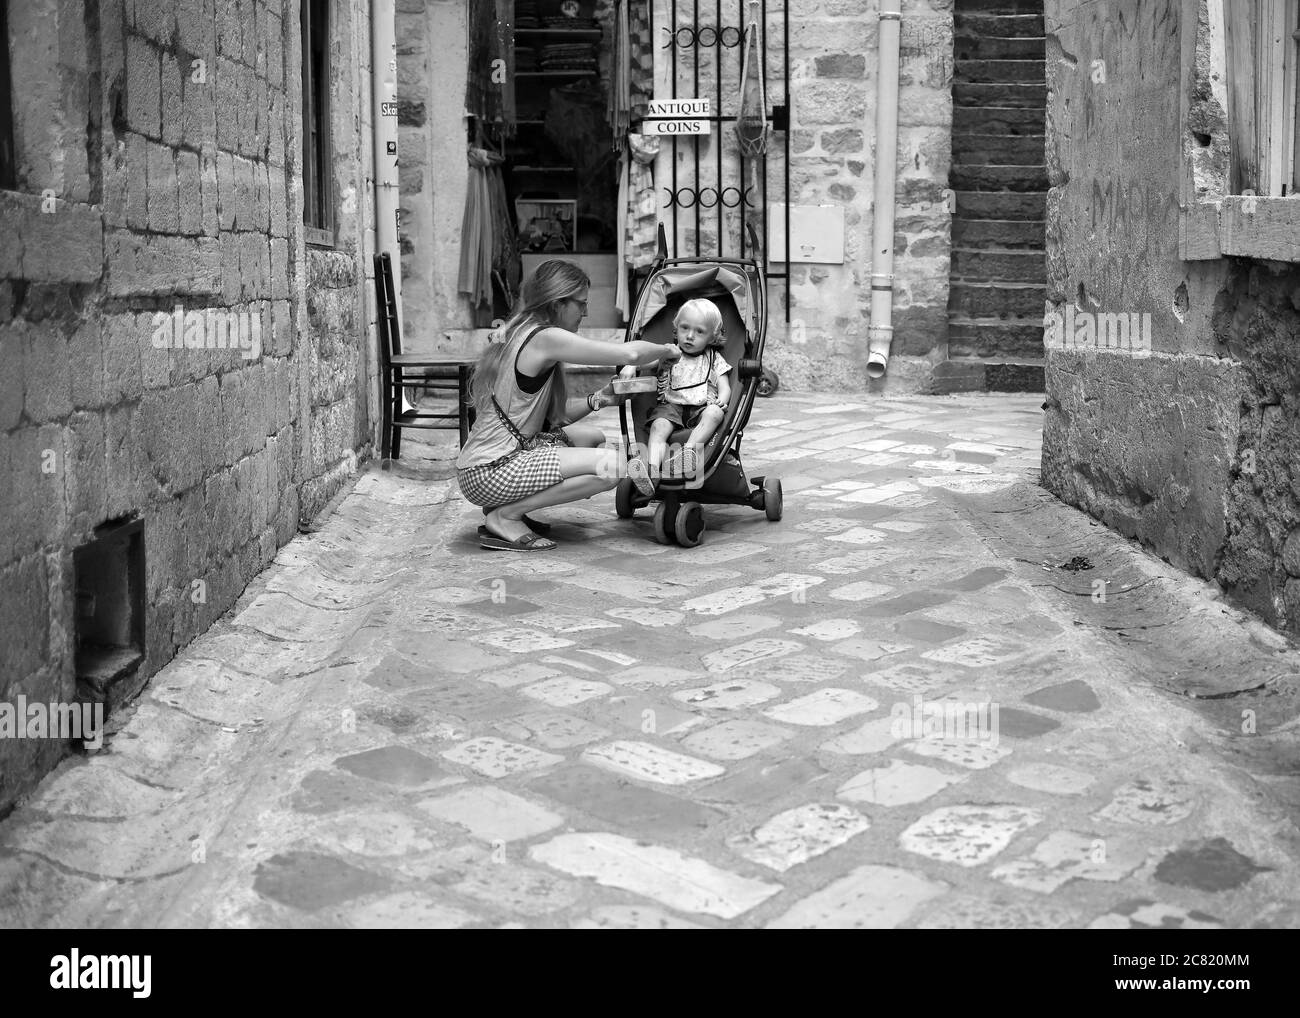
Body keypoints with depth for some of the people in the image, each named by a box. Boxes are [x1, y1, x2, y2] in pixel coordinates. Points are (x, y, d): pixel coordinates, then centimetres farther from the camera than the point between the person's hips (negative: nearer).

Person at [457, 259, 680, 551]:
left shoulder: (519, 334, 15)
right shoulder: (545, 338, -15)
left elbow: (554, 415, 16)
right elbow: (629, 354, -20)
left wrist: (598, 398, 3)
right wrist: (667, 350, 0)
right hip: (488, 473, -10)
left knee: (592, 437, 21)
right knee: (611, 465, -17)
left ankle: (509, 508, 12)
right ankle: (505, 517, -8)